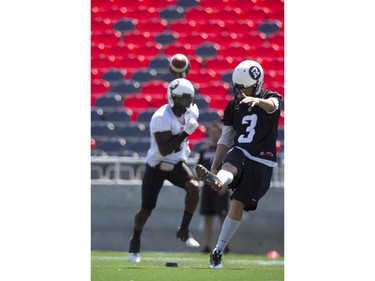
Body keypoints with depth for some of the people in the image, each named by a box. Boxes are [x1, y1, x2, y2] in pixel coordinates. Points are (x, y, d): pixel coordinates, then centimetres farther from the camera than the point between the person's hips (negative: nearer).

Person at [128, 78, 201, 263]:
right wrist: (185, 133, -34)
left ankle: (184, 231, -12)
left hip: (177, 164, 5)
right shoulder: (162, 118, -28)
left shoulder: (191, 112, -6)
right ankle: (135, 241, 29)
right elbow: (164, 150, -32)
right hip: (156, 166, -5)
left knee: (193, 187, -25)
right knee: (146, 209, 2)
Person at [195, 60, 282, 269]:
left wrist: (257, 101, -50)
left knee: (238, 205, -6)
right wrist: (214, 167, 8)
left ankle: (218, 251, 0)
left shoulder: (270, 98, 1)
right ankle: (216, 180, -69)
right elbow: (226, 139, 16)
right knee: (230, 166, -34)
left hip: (261, 163, -3)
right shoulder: (234, 106, 12)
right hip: (240, 152, 3)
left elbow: (271, 105, -26)